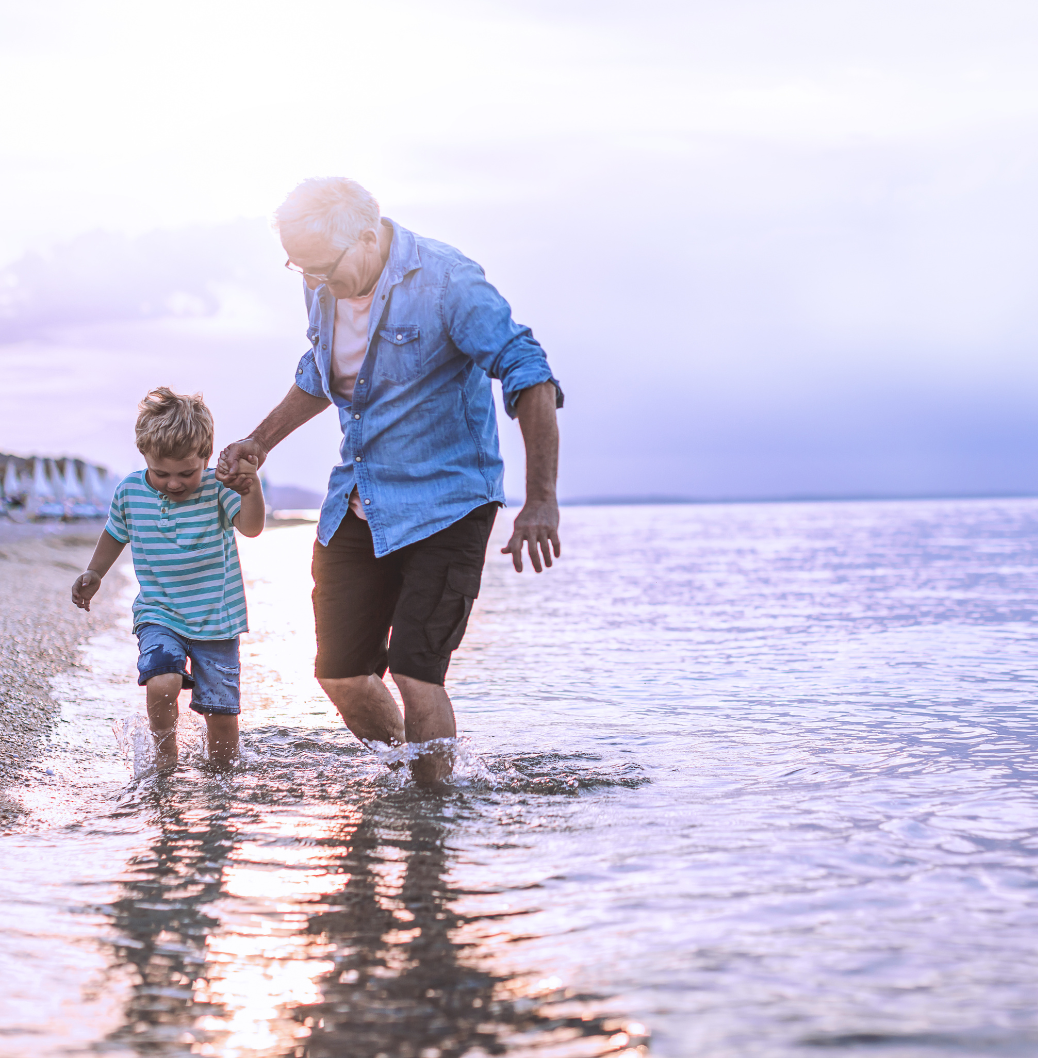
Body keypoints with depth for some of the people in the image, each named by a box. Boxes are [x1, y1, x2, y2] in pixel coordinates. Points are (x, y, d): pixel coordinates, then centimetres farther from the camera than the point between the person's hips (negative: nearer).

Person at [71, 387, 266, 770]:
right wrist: (94, 573, 13)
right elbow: (115, 533, 18)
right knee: (161, 684, -26)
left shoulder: (217, 488, -12)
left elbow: (252, 526, -29)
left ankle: (220, 764, 34)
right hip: (158, 615, 1)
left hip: (216, 618, -1)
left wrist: (251, 483, -45)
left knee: (221, 711, 1)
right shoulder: (129, 491, -3)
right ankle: (164, 754, 3)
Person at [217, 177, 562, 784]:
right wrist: (260, 443, 17)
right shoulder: (325, 288, 2)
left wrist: (541, 501, -32)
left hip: (444, 502, -6)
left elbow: (530, 378, -24)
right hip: (356, 504, 7)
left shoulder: (447, 282, -19)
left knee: (414, 672, -14)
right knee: (341, 674, 6)